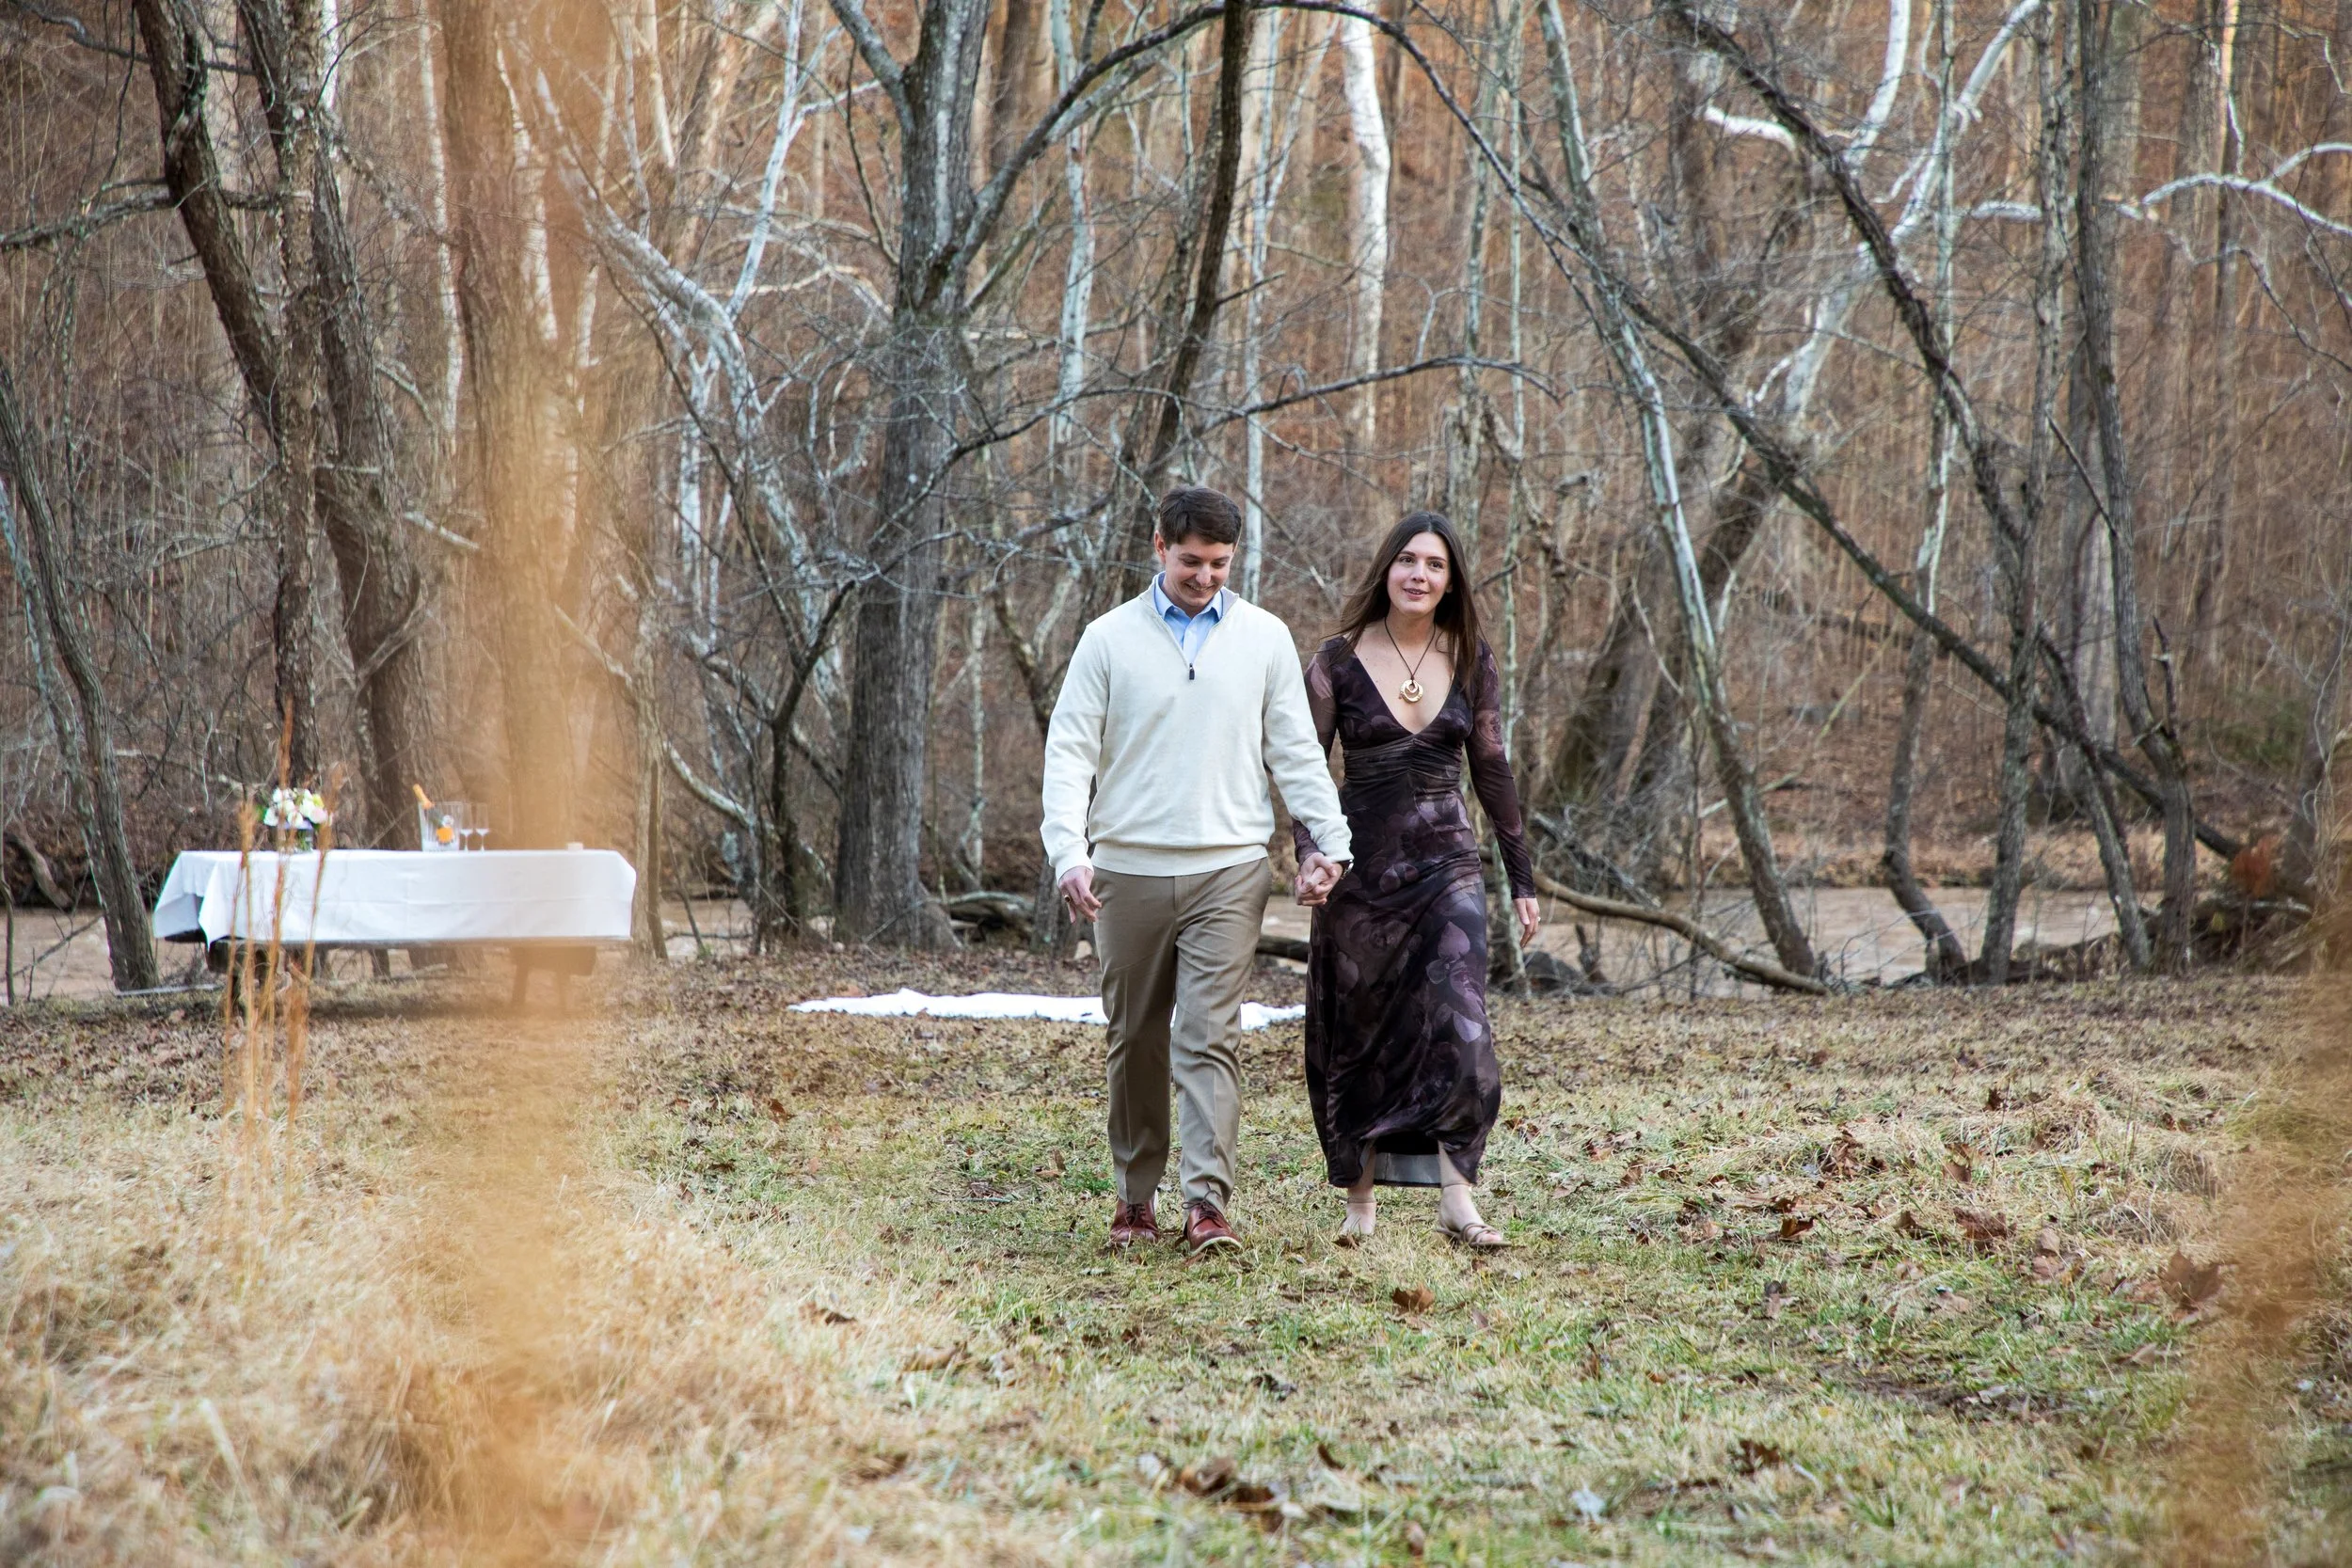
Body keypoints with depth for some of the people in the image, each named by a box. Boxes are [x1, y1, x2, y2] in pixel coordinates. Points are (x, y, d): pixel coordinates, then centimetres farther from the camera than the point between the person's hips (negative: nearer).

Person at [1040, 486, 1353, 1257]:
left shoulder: (1264, 638, 7)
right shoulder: (1110, 638, 3)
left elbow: (1295, 750, 10)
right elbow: (1069, 750, 0)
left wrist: (1328, 840, -1)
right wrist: (1069, 851, -13)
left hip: (1228, 871, -1)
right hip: (1129, 870, 1)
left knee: (1210, 1039, -9)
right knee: (1136, 1041, 8)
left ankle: (1208, 1202, -14)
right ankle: (1135, 1197, 19)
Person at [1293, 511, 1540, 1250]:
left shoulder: (1472, 662, 5)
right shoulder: (1340, 660, -2)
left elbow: (1491, 769, 10)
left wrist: (1522, 877, 9)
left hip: (1448, 864, 1)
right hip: (1364, 866, -1)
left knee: (1460, 1030, -12)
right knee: (1358, 1034, 5)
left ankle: (1456, 1199, -10)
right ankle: (1360, 1201, 15)